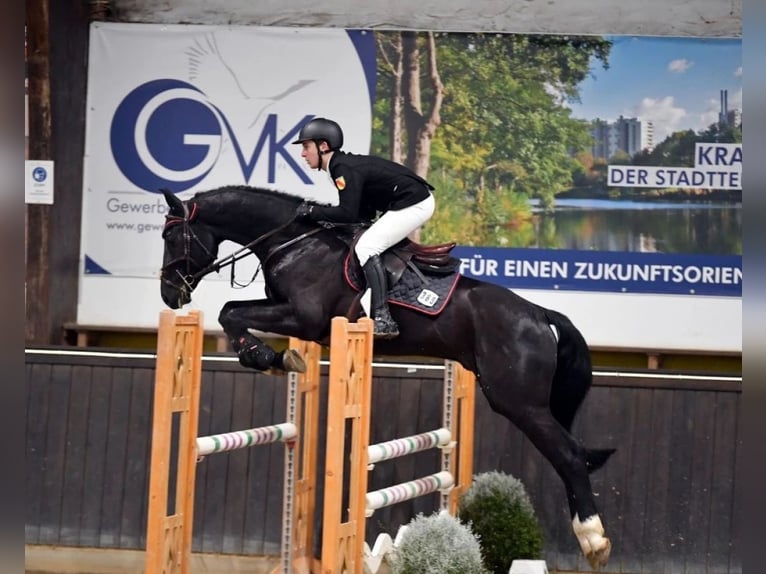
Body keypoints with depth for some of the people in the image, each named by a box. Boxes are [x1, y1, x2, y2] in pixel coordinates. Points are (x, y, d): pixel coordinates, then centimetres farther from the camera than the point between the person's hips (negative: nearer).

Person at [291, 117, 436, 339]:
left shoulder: (344, 169, -16)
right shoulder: (344, 164, 13)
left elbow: (348, 214, -24)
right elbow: (365, 213, 13)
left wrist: (312, 211, -13)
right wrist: (322, 212, 5)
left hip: (414, 204, -11)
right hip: (415, 202, 11)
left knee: (366, 247, -17)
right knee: (367, 244, 19)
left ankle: (383, 319, -24)